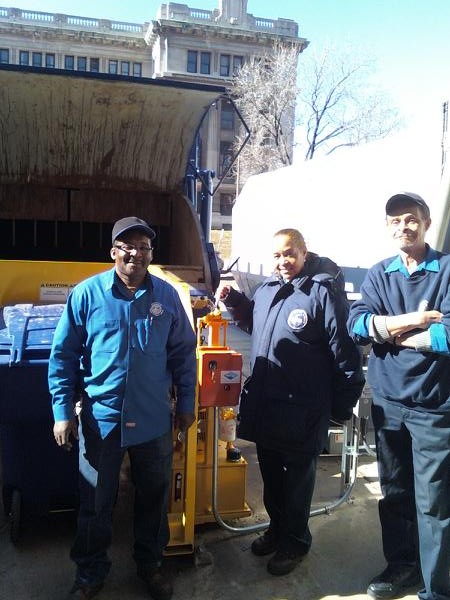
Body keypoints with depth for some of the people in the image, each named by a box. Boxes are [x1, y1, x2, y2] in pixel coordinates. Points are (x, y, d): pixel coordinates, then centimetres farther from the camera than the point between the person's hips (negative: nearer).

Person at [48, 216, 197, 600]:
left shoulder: (167, 295, -1)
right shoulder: (87, 293, -7)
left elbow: (183, 353, 6)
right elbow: (63, 356, -3)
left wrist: (186, 403, 7)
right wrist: (63, 411, -5)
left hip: (155, 419, 2)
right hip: (101, 417, -1)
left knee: (154, 497, 17)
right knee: (96, 501, 14)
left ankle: (150, 563, 41)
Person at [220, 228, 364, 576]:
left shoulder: (324, 292, -17)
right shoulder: (266, 290, 6)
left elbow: (345, 351, -15)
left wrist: (344, 403, -11)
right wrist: (234, 301, 10)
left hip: (302, 412, -7)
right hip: (264, 406, 7)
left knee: (297, 479, 13)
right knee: (270, 475, 22)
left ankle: (295, 542, 34)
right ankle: (277, 528, 45)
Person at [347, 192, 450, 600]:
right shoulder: (379, 274, 6)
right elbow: (357, 324, -8)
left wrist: (391, 332, -10)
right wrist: (411, 321, -19)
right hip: (387, 401, 5)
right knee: (394, 492, 18)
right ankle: (401, 564, 37)